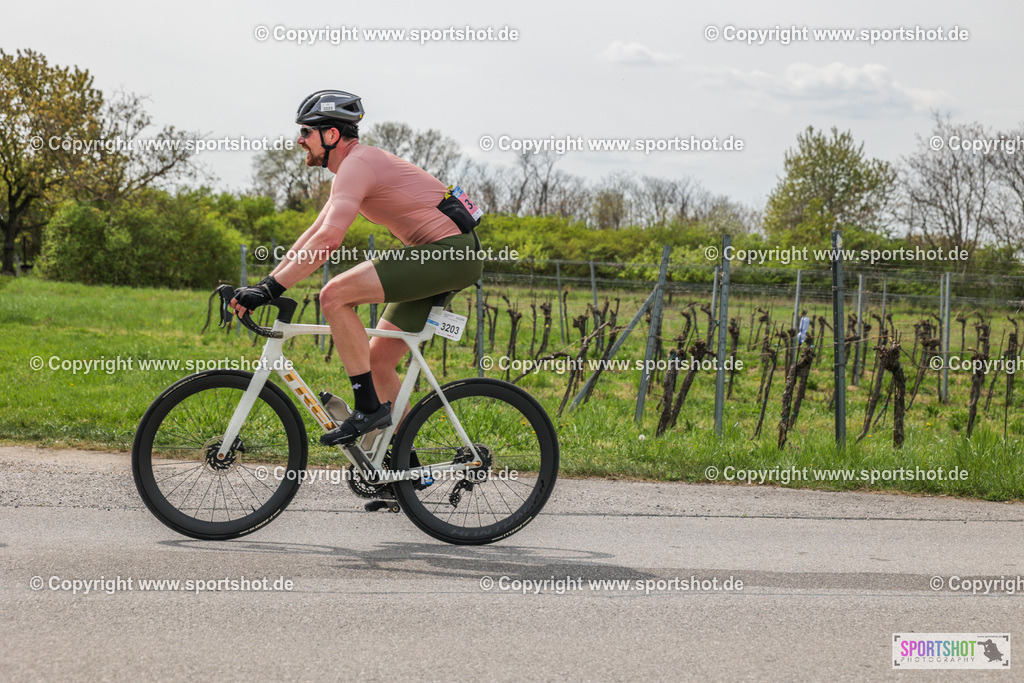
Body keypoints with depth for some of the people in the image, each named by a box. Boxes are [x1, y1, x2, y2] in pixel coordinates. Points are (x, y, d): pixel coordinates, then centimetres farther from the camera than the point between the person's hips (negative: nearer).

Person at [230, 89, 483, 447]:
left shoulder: (357, 163, -14)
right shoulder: (350, 167, 19)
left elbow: (328, 239, -26)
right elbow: (315, 232, 21)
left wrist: (270, 288, -24)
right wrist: (263, 285, 14)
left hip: (451, 254, -10)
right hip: (442, 256, 10)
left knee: (334, 295, -19)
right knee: (377, 360, 11)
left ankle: (369, 407, -14)